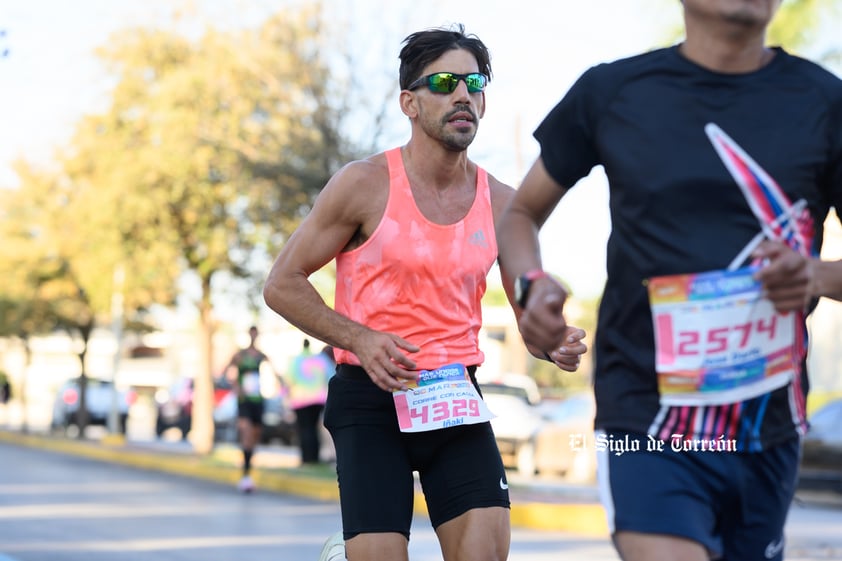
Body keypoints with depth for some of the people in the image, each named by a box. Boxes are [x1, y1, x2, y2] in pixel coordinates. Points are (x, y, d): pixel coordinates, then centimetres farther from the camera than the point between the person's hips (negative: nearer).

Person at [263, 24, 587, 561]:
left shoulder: (501, 203, 4)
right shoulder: (365, 184, -7)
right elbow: (283, 284, -3)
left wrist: (554, 341, -12)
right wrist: (358, 338, -17)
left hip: (456, 397, 4)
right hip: (371, 397, -3)